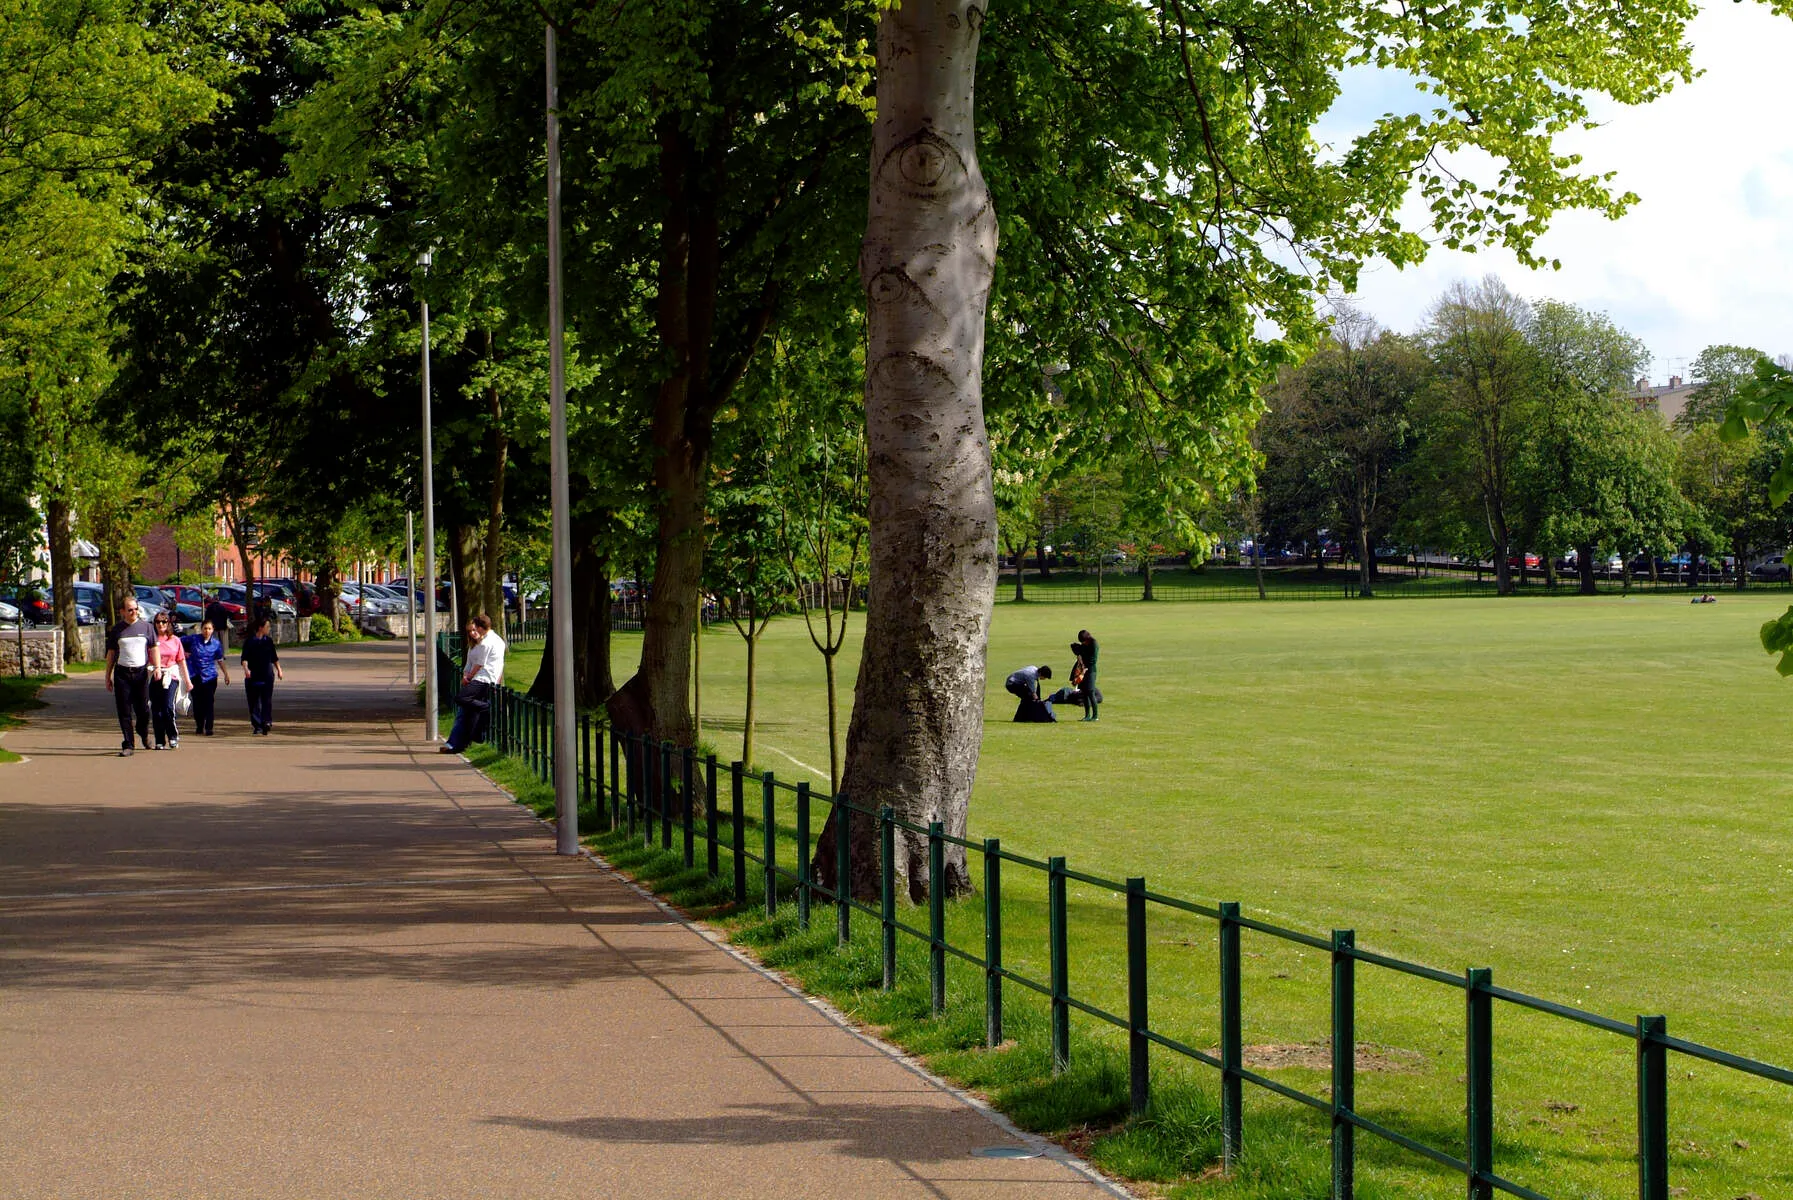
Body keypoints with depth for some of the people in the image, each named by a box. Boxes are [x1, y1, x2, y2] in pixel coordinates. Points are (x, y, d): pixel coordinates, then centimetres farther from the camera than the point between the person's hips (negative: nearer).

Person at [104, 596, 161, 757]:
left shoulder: (146, 627, 6)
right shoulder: (116, 630, 7)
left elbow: (154, 649, 8)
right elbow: (111, 653, 12)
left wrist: (157, 667, -7)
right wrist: (108, 677, 10)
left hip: (141, 671, 0)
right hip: (122, 673, 0)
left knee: (143, 709, 1)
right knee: (124, 711, -3)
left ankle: (144, 734, 30)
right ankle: (128, 745, 1)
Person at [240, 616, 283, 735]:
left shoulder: (268, 641, 9)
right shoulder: (250, 642, -3)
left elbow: (274, 657, 19)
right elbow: (244, 658, -10)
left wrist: (279, 670, 16)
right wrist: (246, 669, -27)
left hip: (267, 675, 2)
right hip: (253, 677, -2)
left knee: (267, 700, -9)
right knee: (254, 702, 3)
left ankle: (267, 722, -17)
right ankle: (257, 725, 9)